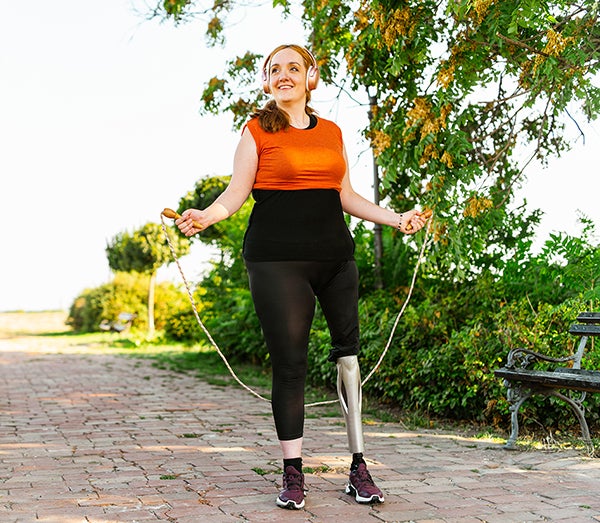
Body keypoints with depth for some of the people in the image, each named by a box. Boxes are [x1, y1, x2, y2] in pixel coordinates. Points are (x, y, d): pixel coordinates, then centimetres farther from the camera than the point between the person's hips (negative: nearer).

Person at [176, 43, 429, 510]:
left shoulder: (332, 133, 16)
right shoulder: (258, 130, 4)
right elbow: (235, 194, -1)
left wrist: (396, 219, 16)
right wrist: (204, 217, -19)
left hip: (335, 256, 4)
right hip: (277, 258, -4)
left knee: (349, 351, -2)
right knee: (289, 362, -3)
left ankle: (359, 469, 7)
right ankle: (293, 475, 8)